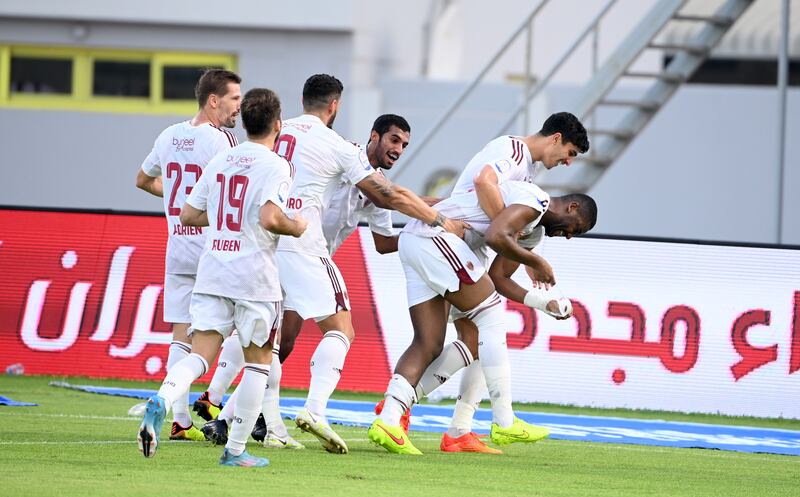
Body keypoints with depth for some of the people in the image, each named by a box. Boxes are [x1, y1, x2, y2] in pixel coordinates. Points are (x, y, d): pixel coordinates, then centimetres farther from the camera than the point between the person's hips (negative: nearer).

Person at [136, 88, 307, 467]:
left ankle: (161, 401, -31)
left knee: (200, 354, 0)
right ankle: (235, 450, 8)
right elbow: (270, 218, -21)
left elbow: (188, 215, 13)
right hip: (255, 278, -4)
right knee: (257, 361, 9)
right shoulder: (275, 166, -7)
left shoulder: (219, 162, 11)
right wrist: (296, 226, -1)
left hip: (212, 274, 4)